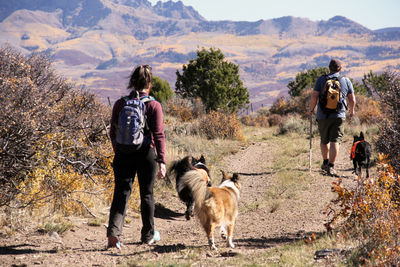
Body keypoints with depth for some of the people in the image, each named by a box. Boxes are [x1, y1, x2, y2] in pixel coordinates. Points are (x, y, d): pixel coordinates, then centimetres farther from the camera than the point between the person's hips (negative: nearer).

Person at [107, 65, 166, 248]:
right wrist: (162, 161, -12)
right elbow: (159, 135, -11)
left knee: (121, 193, 0)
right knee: (146, 195, 13)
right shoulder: (153, 106, -6)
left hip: (123, 155, 2)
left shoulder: (120, 104, 2)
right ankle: (148, 235, 26)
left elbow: (113, 132, 8)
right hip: (146, 155, -1)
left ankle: (113, 231, -20)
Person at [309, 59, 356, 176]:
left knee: (324, 140, 18)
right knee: (335, 141, -5)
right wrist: (352, 111, 25)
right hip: (339, 116, -1)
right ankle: (331, 167, -16)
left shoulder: (321, 79, 2)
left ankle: (325, 163, 34)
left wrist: (311, 109, 10)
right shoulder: (346, 81, 5)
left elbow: (314, 96, -5)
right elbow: (352, 100, 7)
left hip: (323, 116, 1)